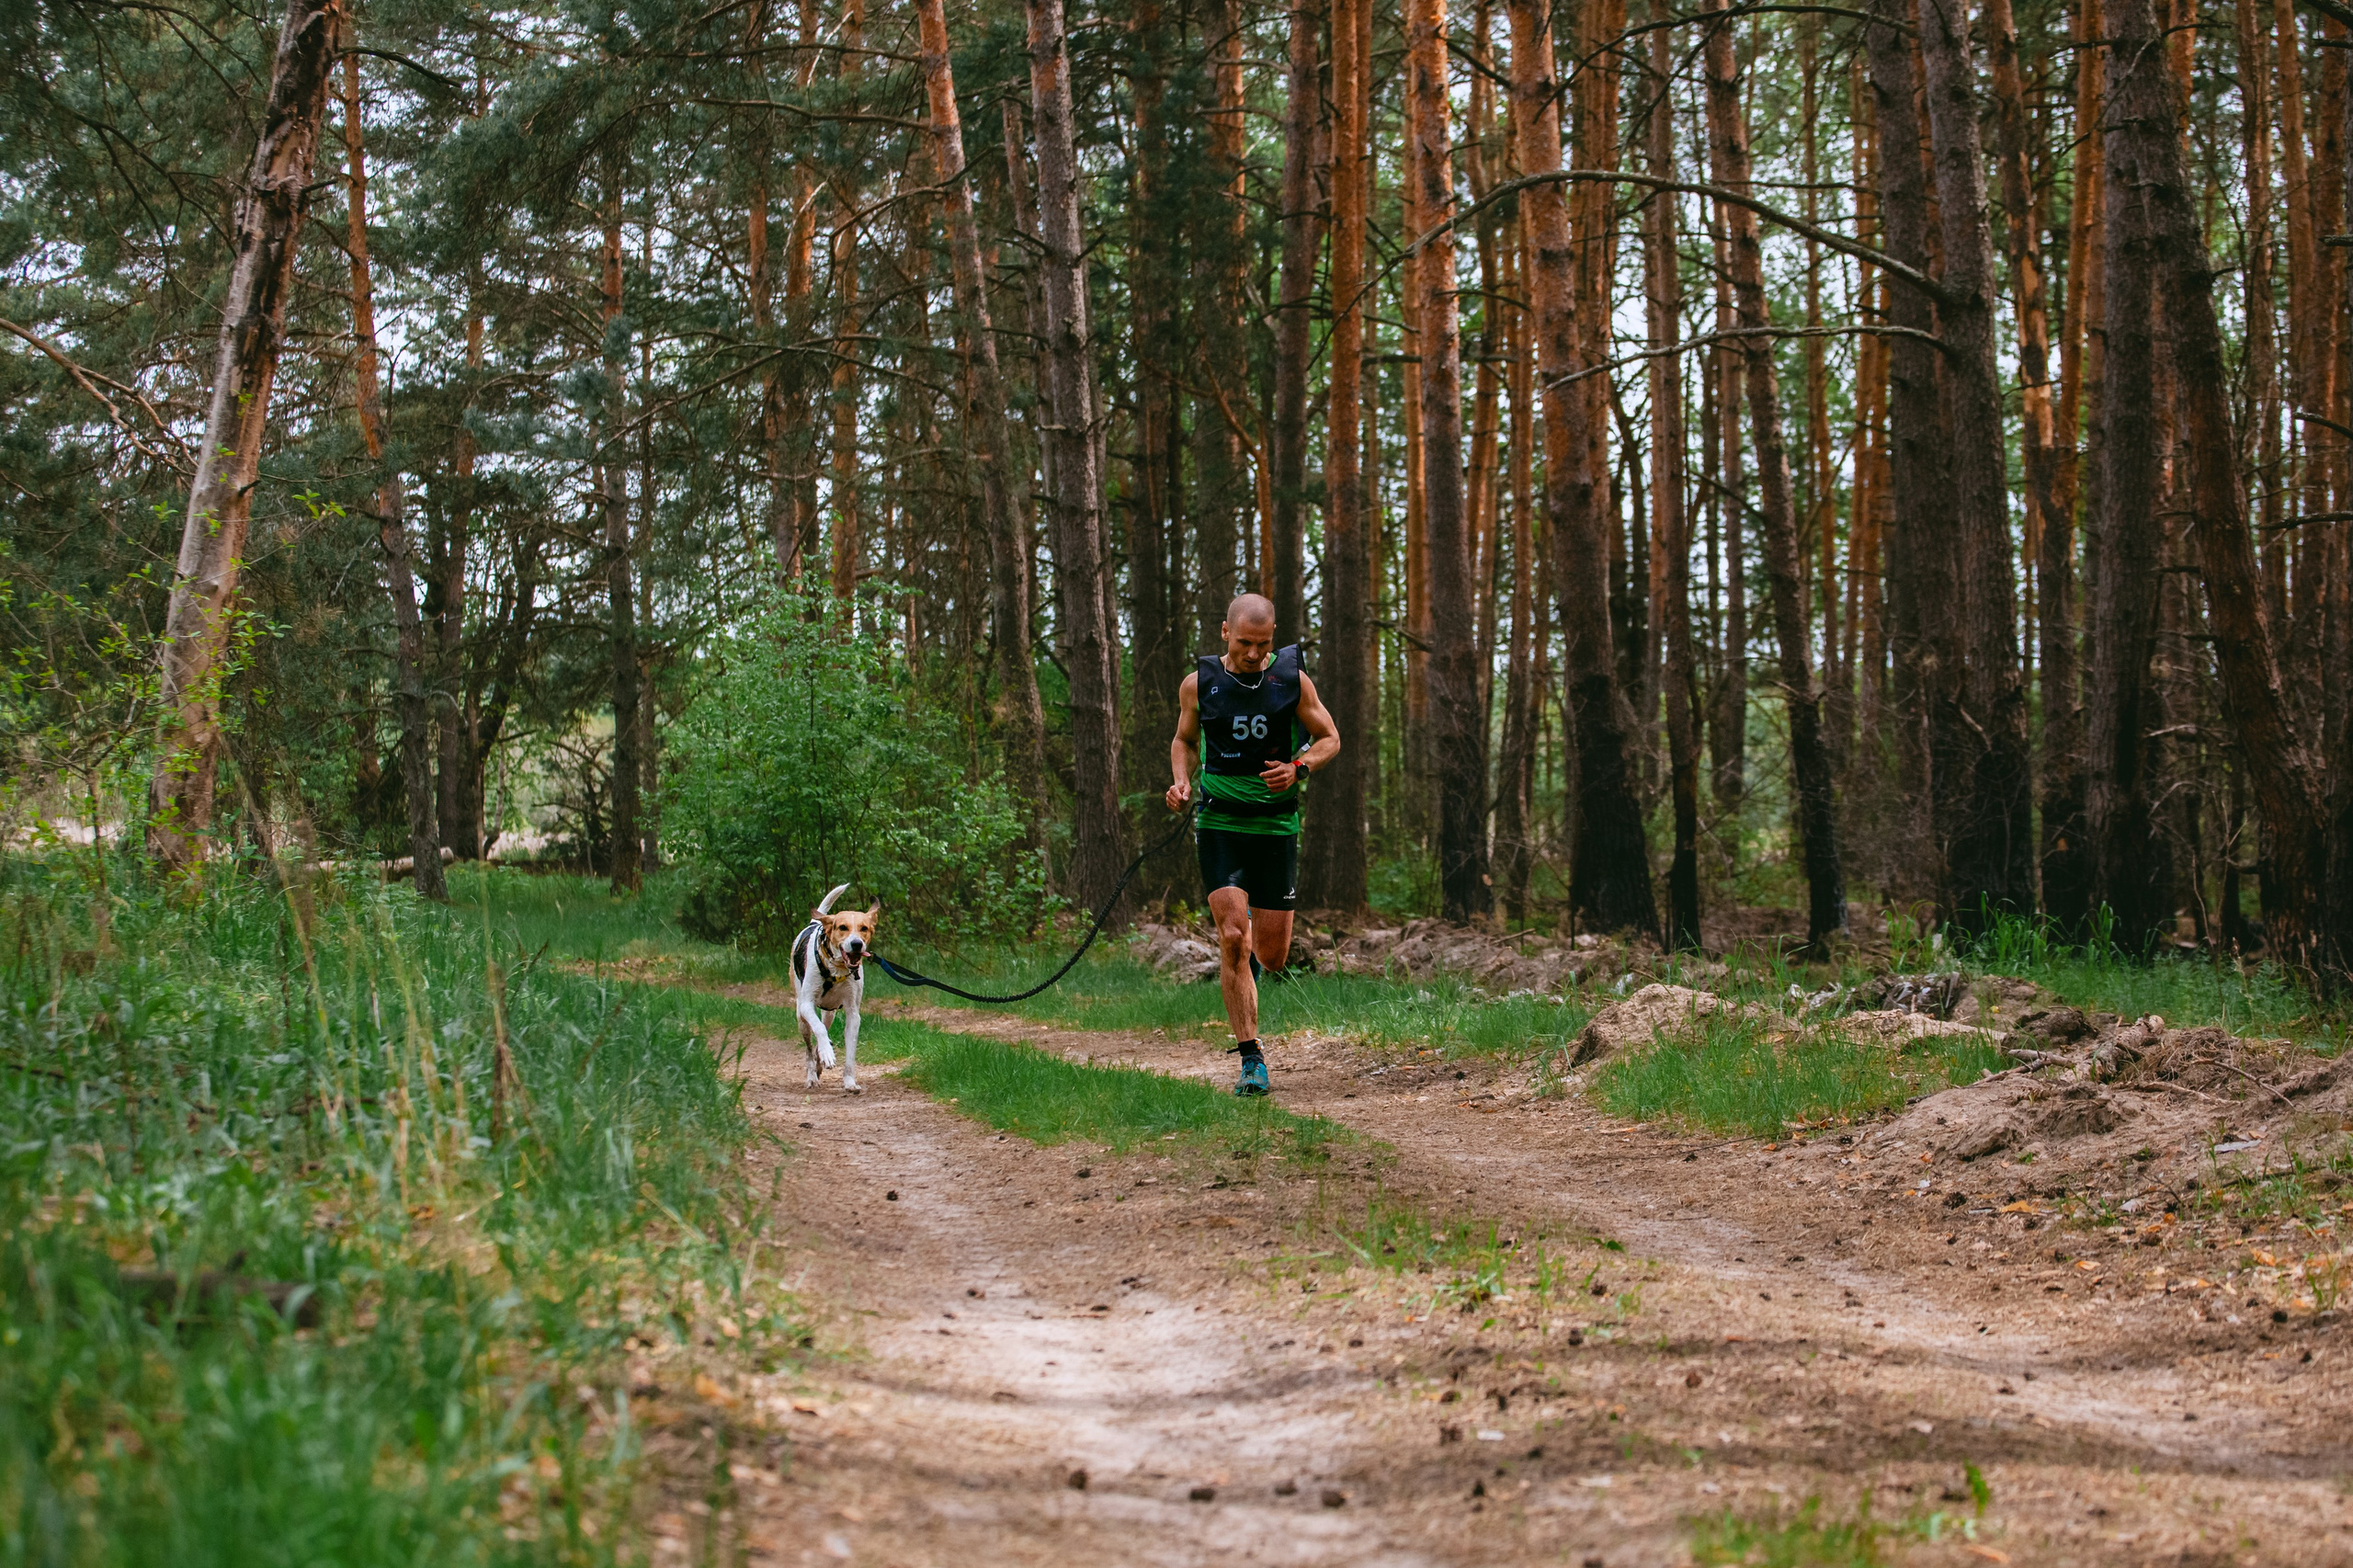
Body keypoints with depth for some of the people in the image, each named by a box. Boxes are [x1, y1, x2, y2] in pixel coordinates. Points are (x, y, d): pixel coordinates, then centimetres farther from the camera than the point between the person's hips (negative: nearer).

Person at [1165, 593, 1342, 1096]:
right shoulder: (1198, 684, 0)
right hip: (1220, 823, -1)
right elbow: (1184, 740, 17)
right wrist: (1181, 781, -3)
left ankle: (1253, 948, 42)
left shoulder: (1293, 679, -1)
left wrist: (1298, 769, -11)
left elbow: (1329, 738, 9)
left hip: (1276, 825, 1)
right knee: (1232, 940, -14)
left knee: (1272, 957, 3)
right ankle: (1251, 1059, -7)